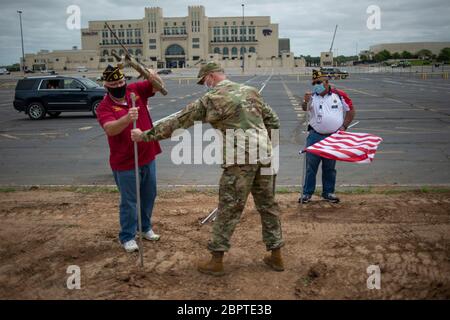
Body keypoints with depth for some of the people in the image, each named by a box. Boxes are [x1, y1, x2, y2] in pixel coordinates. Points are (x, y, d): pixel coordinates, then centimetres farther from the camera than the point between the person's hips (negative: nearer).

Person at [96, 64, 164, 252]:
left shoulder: (136, 90, 0)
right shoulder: (104, 107, -15)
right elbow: (110, 129, -32)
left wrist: (154, 77, -23)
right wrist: (127, 118, -50)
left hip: (148, 156, 6)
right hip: (125, 163, -5)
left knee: (149, 196, 19)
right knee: (129, 201, 5)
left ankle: (146, 227, 38)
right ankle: (127, 237, 20)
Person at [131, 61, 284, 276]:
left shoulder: (211, 99, -3)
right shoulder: (250, 91, 14)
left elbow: (178, 121, -1)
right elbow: (273, 121, 17)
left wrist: (145, 135, 7)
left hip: (240, 160, -6)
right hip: (264, 155, 6)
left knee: (229, 209, 3)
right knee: (267, 204, 15)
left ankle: (216, 260, 13)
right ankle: (276, 256, 23)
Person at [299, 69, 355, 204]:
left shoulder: (339, 95, -1)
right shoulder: (312, 96, 0)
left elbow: (351, 110, 7)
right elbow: (305, 108, -20)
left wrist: (344, 126, -1)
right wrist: (305, 102, -42)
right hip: (315, 136, 0)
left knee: (330, 167, 11)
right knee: (311, 165, 2)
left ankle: (328, 192, 22)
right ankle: (307, 193, 9)